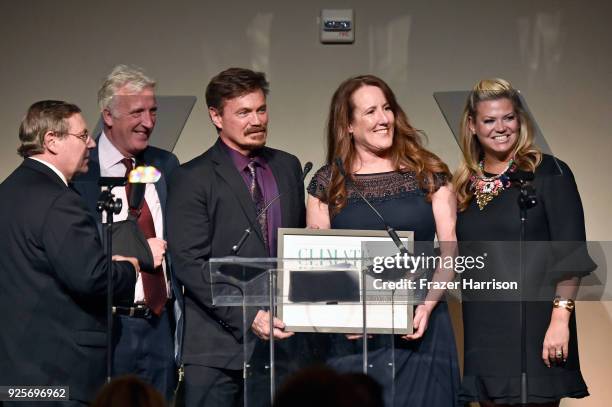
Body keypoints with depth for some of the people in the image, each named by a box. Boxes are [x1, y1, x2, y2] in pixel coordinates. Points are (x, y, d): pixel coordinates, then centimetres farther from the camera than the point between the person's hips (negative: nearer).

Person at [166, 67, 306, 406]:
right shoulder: (193, 179, -4)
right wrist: (247, 317, -17)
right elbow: (190, 264, -10)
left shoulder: (288, 167, 14)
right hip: (219, 343, -4)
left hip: (283, 336, 4)